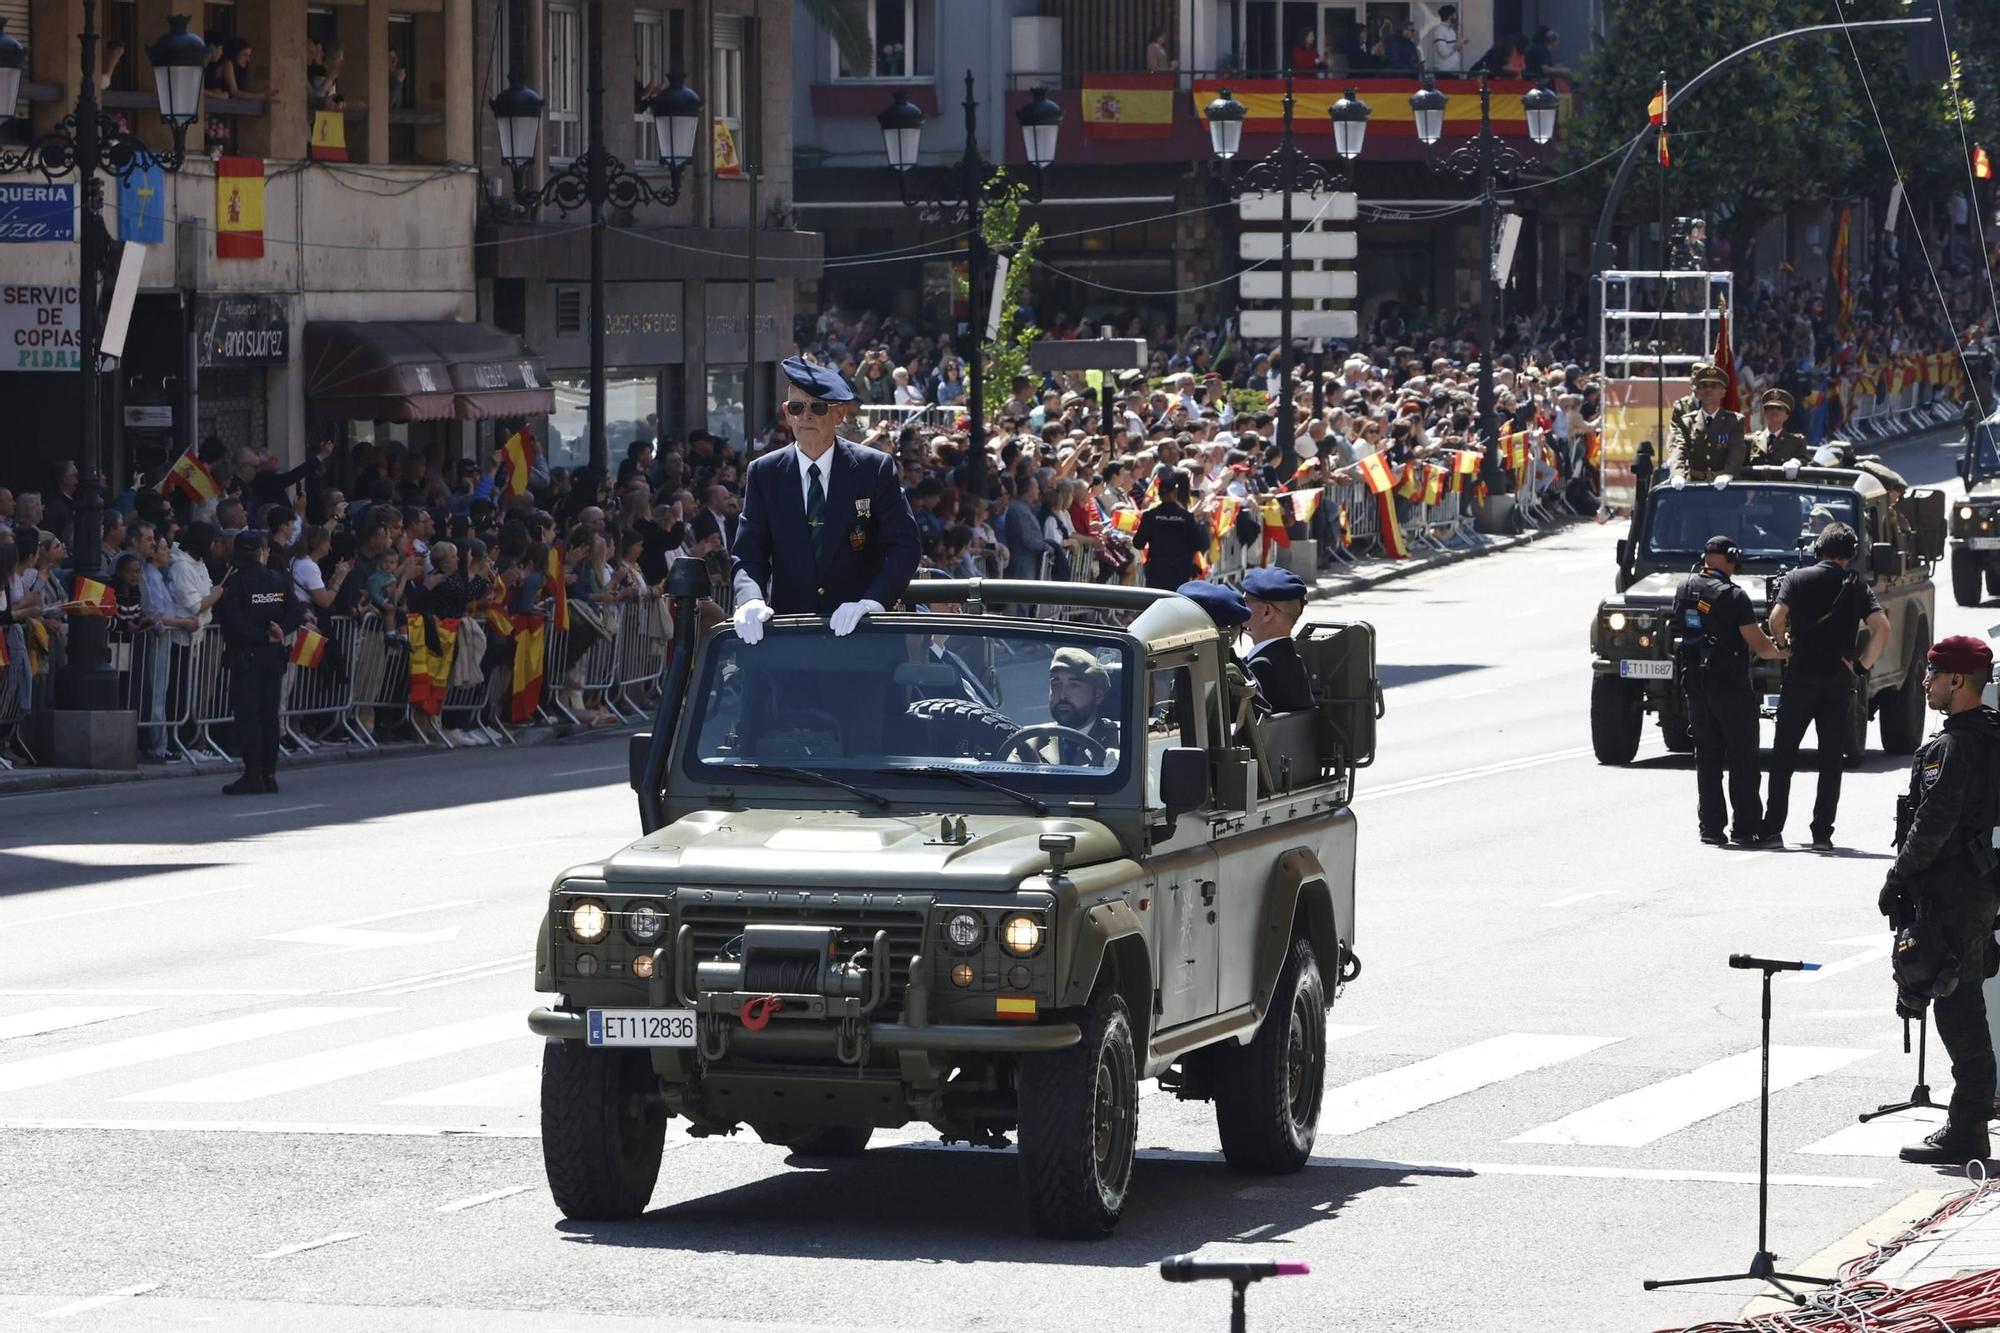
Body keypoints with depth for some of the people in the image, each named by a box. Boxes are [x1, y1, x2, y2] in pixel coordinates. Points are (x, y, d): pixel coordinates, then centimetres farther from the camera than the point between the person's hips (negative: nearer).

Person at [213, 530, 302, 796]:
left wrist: (264, 635, -9)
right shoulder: (279, 580, 5)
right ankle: (269, 774, 11)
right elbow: (298, 612, 2)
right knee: (269, 713, 10)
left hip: (246, 656, -5)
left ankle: (253, 776, -8)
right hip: (274, 655, 5)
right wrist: (281, 631, -7)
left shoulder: (236, 582, -9)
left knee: (247, 714, -4)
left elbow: (233, 621, -17)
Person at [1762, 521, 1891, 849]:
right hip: (1839, 682, 0)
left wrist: (1785, 647, 7)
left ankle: (1772, 826, 7)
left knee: (1783, 756, 9)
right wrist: (1863, 664, 0)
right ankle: (1822, 832, 2)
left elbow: (1777, 618, -10)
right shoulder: (1856, 586, 3)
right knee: (1831, 760, 6)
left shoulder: (1797, 579, 2)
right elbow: (1881, 628, -9)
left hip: (1800, 676, 0)